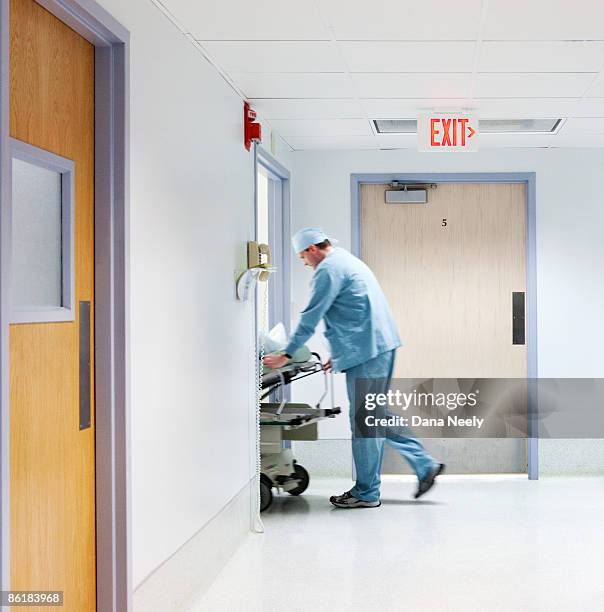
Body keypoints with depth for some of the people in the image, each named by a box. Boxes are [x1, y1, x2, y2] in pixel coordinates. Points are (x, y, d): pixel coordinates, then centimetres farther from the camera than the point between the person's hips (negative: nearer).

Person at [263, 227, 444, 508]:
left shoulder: (328, 269, -9)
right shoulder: (348, 261, 22)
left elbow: (310, 317, -10)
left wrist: (286, 355, -3)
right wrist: (340, 353, 26)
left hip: (367, 353, -10)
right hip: (382, 345, 10)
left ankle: (366, 493, 5)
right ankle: (424, 465, 16)